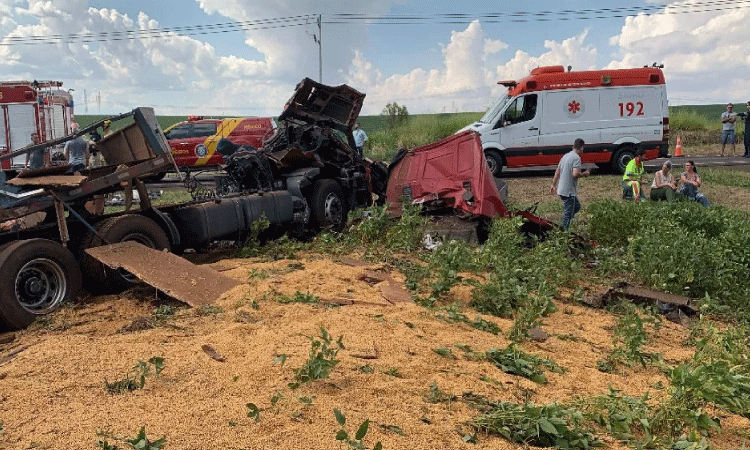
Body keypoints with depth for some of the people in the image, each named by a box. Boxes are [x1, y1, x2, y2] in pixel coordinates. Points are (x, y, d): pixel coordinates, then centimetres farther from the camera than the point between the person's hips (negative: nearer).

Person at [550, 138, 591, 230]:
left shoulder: (565, 156, 13)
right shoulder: (576, 158, -14)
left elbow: (557, 172, 17)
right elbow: (575, 174, -26)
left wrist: (554, 185, 23)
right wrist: (584, 174, -6)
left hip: (561, 190, 9)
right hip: (569, 191, -9)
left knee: (577, 206, 23)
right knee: (568, 213, -1)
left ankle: (563, 223, 18)